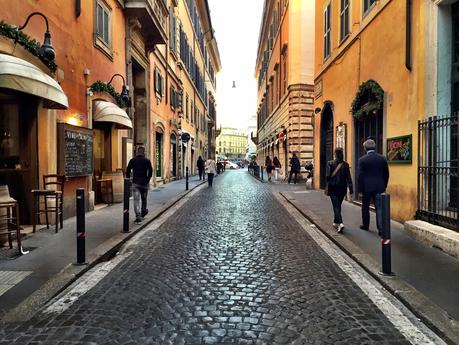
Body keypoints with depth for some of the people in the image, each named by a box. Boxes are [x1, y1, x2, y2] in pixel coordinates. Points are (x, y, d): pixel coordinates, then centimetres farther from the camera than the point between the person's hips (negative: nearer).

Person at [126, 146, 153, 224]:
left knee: (136, 200, -3)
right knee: (144, 199, 17)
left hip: (135, 183, 0)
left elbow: (127, 171, 2)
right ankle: (143, 213, 33)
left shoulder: (132, 160, 3)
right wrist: (148, 180, 5)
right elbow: (150, 172, -6)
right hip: (144, 183, 0)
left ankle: (138, 216, -15)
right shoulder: (147, 161, -1)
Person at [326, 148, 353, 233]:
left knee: (336, 206, -5)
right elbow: (348, 177, -2)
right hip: (342, 187, 3)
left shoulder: (330, 163, -8)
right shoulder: (345, 164, -1)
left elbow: (328, 176, -11)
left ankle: (340, 223, -21)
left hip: (333, 188, -3)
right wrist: (350, 188, 1)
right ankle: (336, 222, 30)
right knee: (338, 205, 18)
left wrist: (326, 187, -1)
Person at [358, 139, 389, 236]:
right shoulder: (382, 158, 1)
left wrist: (360, 189, -3)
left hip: (367, 187, -2)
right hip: (379, 187, 2)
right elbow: (386, 174, 6)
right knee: (379, 208, 3)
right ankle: (381, 229, -3)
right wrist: (384, 186, 17)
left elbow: (361, 175, -9)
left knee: (365, 207, 14)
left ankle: (365, 225, 27)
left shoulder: (362, 159, -9)